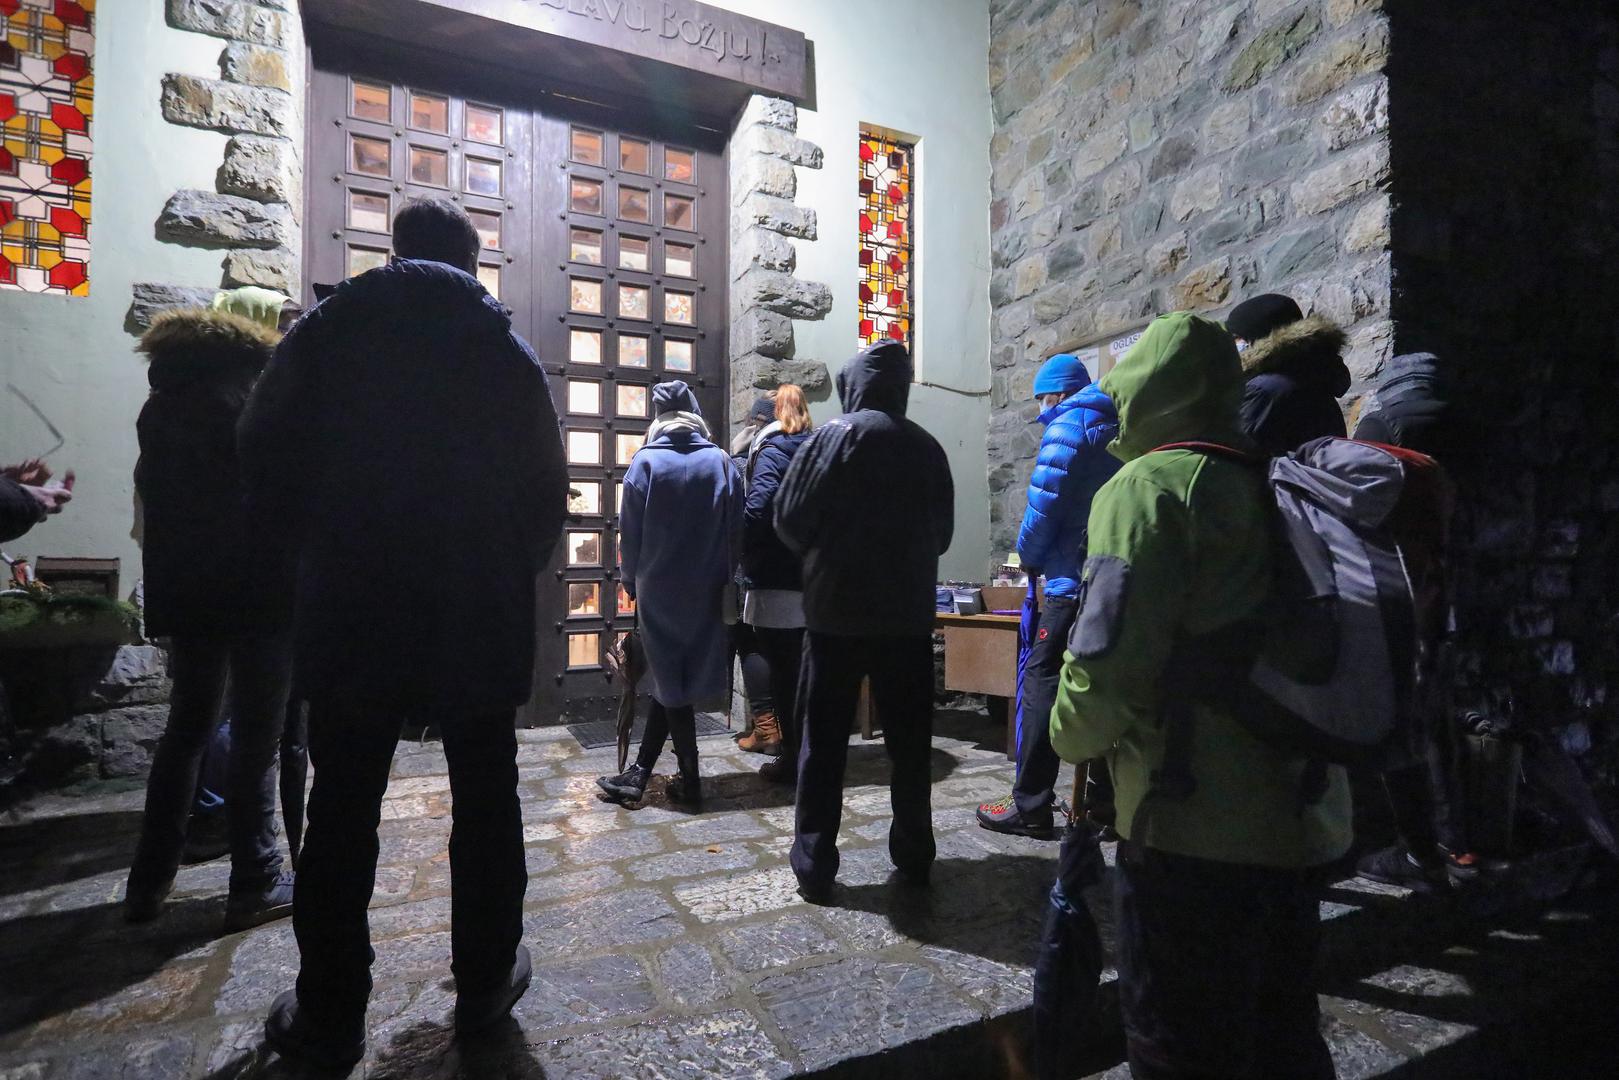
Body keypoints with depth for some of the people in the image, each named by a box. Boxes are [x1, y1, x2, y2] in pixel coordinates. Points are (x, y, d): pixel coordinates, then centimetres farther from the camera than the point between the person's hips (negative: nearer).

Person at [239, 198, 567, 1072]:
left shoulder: (323, 333, 3)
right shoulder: (506, 351, 0)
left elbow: (264, 460, 2)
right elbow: (546, 487, -3)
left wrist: (323, 553, 15)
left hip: (351, 612, 1)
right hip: (479, 617, 0)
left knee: (341, 814, 13)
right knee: (485, 805, 12)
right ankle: (485, 984, 26)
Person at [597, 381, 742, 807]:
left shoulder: (645, 463, -5)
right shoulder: (722, 463, -1)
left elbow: (630, 534, -2)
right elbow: (736, 532, 0)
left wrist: (632, 582, 10)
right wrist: (722, 579, 10)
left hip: (658, 589, -2)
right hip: (706, 591, 2)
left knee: (669, 680, 10)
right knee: (675, 680, 12)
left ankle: (690, 778, 15)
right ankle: (640, 772, 19)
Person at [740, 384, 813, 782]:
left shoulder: (772, 450, -7)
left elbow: (758, 506, -20)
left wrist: (739, 551, -9)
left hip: (775, 582, -7)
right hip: (810, 580, 7)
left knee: (782, 671, 1)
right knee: (802, 668, 16)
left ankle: (792, 759, 10)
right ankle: (806, 754, 27)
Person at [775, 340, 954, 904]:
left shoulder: (834, 436, -6)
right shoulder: (928, 447, 5)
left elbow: (790, 521, -7)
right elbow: (942, 532, 10)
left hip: (836, 610, -3)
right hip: (909, 614, 4)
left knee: (823, 742, 7)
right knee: (910, 741, 14)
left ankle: (814, 867, 13)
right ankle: (914, 857, 24)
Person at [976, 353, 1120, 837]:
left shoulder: (1067, 426, -6)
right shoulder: (1115, 430, 17)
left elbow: (1045, 503, -14)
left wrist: (1030, 556, 2)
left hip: (1074, 579, -9)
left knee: (1042, 682, -6)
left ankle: (1030, 806, -3)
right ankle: (1102, 796, 23)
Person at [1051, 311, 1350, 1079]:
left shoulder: (1148, 486, -13)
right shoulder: (1270, 488, 11)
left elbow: (1109, 661, -22)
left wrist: (1073, 737, -4)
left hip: (1194, 824, -8)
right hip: (1297, 820, 8)